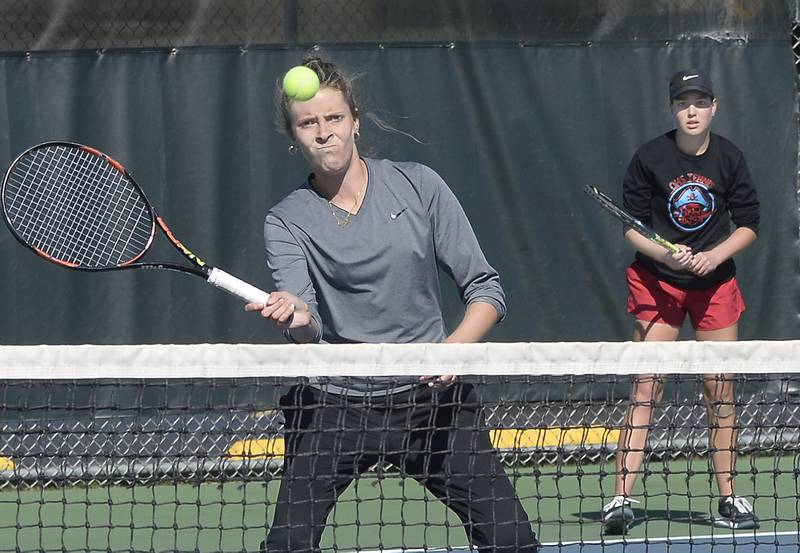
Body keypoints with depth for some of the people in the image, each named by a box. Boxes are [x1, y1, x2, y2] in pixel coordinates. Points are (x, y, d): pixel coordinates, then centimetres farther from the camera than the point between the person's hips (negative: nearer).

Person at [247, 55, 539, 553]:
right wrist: (297, 318, -40)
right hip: (334, 405, 0)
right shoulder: (286, 222, 0)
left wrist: (455, 348, -17)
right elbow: (305, 330, -16)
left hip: (431, 396, 1)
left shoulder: (418, 185, 2)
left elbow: (486, 289, 2)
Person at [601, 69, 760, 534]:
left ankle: (729, 499, 13)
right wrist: (664, 254, -21)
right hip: (657, 281, -2)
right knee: (647, 388, -8)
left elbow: (750, 224, 2)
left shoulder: (730, 159, -2)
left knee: (721, 390, 4)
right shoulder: (650, 158, -8)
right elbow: (631, 225, -4)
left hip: (715, 282, 2)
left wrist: (715, 255, -14)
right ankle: (622, 499, -10)